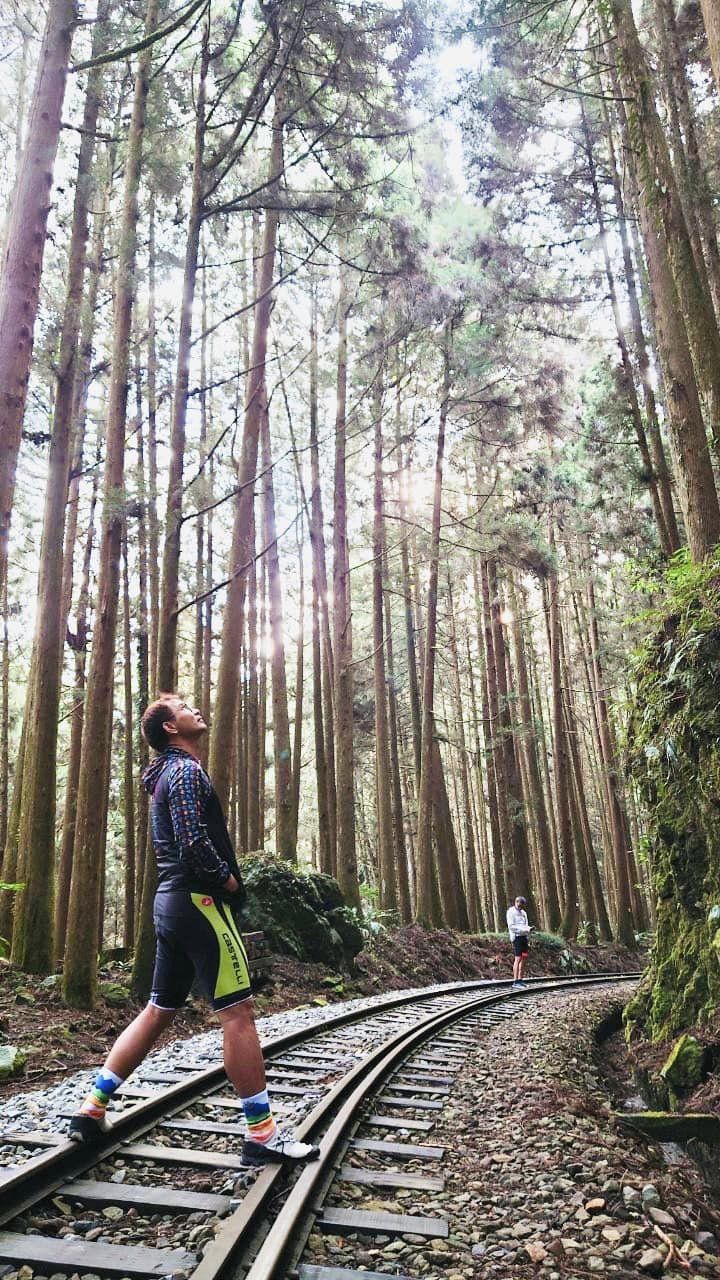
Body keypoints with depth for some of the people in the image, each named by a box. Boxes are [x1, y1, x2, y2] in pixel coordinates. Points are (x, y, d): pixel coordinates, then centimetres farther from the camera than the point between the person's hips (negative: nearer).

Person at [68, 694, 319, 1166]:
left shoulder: (169, 774, 20)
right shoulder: (187, 771, -12)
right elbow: (195, 843, -24)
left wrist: (223, 882, 13)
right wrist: (230, 881, -8)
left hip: (172, 902, 10)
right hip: (200, 901, -10)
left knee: (159, 1011, 17)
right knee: (239, 1012, -7)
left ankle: (93, 1109, 21)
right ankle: (263, 1134, -1)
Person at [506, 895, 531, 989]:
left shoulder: (523, 912, 19)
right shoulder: (511, 912, -5)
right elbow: (511, 926, -13)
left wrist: (528, 928, -3)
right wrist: (522, 929, -20)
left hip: (524, 936, 8)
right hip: (516, 936, -8)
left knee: (524, 958, 7)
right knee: (518, 958, -11)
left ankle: (520, 980, 14)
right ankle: (515, 982, -10)